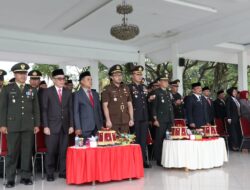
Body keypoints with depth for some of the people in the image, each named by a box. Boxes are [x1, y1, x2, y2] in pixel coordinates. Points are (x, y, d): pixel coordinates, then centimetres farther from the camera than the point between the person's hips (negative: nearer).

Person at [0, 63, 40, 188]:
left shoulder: (32, 90, 12)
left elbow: (36, 109, 12)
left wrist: (37, 124, 6)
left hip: (29, 126, 2)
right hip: (13, 125, -2)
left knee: (27, 152, 4)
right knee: (12, 153, 2)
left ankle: (25, 176, 15)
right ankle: (10, 179, 12)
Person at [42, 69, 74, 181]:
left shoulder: (68, 93, 11)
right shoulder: (47, 92, 2)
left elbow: (70, 110, 10)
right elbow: (44, 110, -1)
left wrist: (71, 125, 4)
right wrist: (45, 126, -7)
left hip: (65, 126, 3)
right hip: (52, 126, -3)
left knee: (64, 151, 4)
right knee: (51, 151, 1)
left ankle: (63, 172, 16)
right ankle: (50, 174, 13)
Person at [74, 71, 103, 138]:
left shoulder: (95, 94, 15)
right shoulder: (77, 94, 0)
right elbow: (76, 112, -4)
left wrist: (101, 124, 12)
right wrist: (78, 128, -10)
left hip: (97, 127, 5)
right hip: (85, 127, -4)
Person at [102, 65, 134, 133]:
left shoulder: (126, 88, 13)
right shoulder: (107, 89, 0)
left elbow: (129, 105, 14)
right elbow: (105, 106, -5)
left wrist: (131, 119, 7)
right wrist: (108, 120, -13)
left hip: (125, 122, 4)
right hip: (113, 122, -4)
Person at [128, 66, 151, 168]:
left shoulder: (144, 87, 16)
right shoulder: (129, 87, -5)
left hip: (144, 117, 6)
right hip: (135, 118, -6)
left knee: (143, 140, 10)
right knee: (135, 140, 1)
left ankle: (143, 160, 18)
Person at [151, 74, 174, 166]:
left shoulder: (168, 92, 20)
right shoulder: (156, 92, -1)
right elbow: (154, 106, -6)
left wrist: (172, 119, 16)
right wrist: (155, 119, -11)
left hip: (169, 120, 6)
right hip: (160, 120, -6)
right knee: (159, 140, -3)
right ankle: (159, 160, 5)